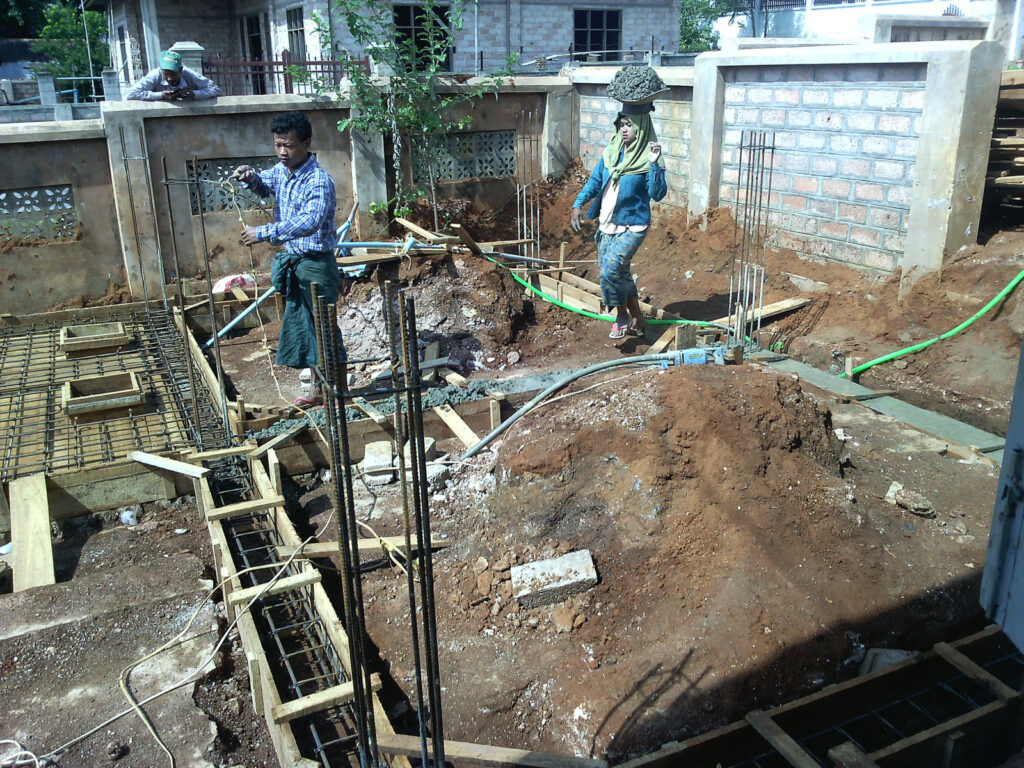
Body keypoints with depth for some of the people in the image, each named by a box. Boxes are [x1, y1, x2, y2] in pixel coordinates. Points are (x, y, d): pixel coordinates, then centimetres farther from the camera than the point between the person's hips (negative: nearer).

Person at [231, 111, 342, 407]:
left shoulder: (319, 181, -21)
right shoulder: (281, 171, 5)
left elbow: (308, 223, -35)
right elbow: (264, 186, 26)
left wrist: (263, 233, -37)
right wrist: (251, 177, 1)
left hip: (316, 264, -9)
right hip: (292, 262, 9)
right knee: (299, 324, 16)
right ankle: (318, 388, 30)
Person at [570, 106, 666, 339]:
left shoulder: (647, 158, -13)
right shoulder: (611, 151, 5)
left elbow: (657, 194, -21)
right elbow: (595, 180, 13)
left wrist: (654, 165, -33)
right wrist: (578, 204, 2)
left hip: (632, 226, -7)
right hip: (608, 224, 7)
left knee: (611, 268, -21)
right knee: (620, 272, 14)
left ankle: (622, 315, 1)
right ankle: (637, 319, 30)